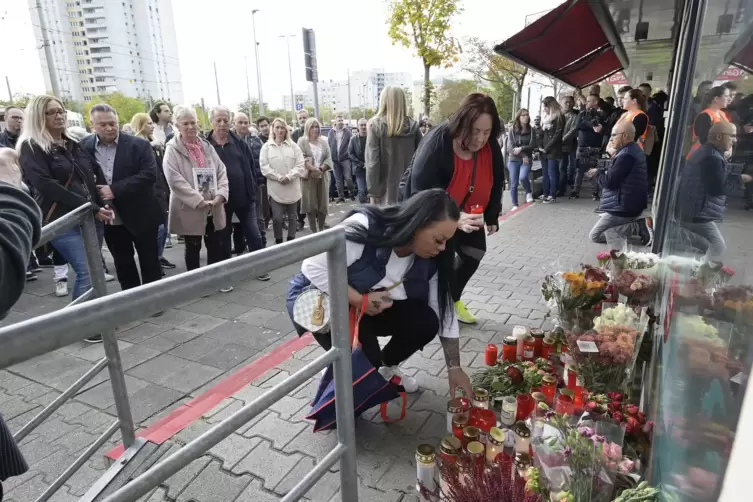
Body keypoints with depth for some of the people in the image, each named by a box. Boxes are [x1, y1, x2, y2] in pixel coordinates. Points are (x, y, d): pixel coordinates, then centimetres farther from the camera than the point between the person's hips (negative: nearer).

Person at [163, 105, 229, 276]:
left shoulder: (206, 145, 9)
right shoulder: (172, 149, -7)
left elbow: (221, 171, 6)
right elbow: (175, 180, -17)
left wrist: (221, 194, -11)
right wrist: (199, 201, -22)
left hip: (214, 209, 5)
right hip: (190, 210, -4)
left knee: (216, 247, 13)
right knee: (193, 248, 9)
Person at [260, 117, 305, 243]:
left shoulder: (293, 146, 5)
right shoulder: (266, 146, 2)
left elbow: (300, 165, -2)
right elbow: (264, 167, -5)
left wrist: (288, 177, -15)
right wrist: (279, 177, -15)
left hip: (292, 187, 2)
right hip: (275, 188, -2)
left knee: (292, 216, 11)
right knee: (277, 218, -3)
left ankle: (291, 240, 24)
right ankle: (278, 242, 12)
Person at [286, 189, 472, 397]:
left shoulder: (428, 260, -13)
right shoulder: (364, 228, -31)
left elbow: (444, 310, -8)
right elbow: (313, 267, -27)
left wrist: (454, 368, -11)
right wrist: (360, 300, -31)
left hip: (374, 309, 6)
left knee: (425, 321, -16)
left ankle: (384, 367, 10)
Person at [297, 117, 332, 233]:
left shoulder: (324, 141, 12)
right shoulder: (302, 141, 2)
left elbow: (328, 158, 5)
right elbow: (302, 158, -10)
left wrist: (320, 169, -12)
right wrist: (314, 169, -19)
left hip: (322, 176, 3)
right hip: (308, 177, -3)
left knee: (323, 204, 4)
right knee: (311, 205, -2)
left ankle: (321, 229, 18)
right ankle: (314, 231, 6)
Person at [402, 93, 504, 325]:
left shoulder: (491, 148, -17)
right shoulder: (435, 144, -35)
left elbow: (496, 183, 1)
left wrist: (492, 217, 4)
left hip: (468, 214, 7)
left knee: (473, 254, 13)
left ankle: (452, 300, 35)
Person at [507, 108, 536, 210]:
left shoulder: (531, 130, 3)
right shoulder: (512, 129, 0)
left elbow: (533, 145, -3)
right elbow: (511, 146, -6)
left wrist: (521, 149, -18)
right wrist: (523, 155, -11)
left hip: (527, 160, 0)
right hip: (514, 160, 0)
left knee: (523, 177, -25)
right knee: (513, 184, 0)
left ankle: (529, 192, 5)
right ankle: (515, 205, 11)